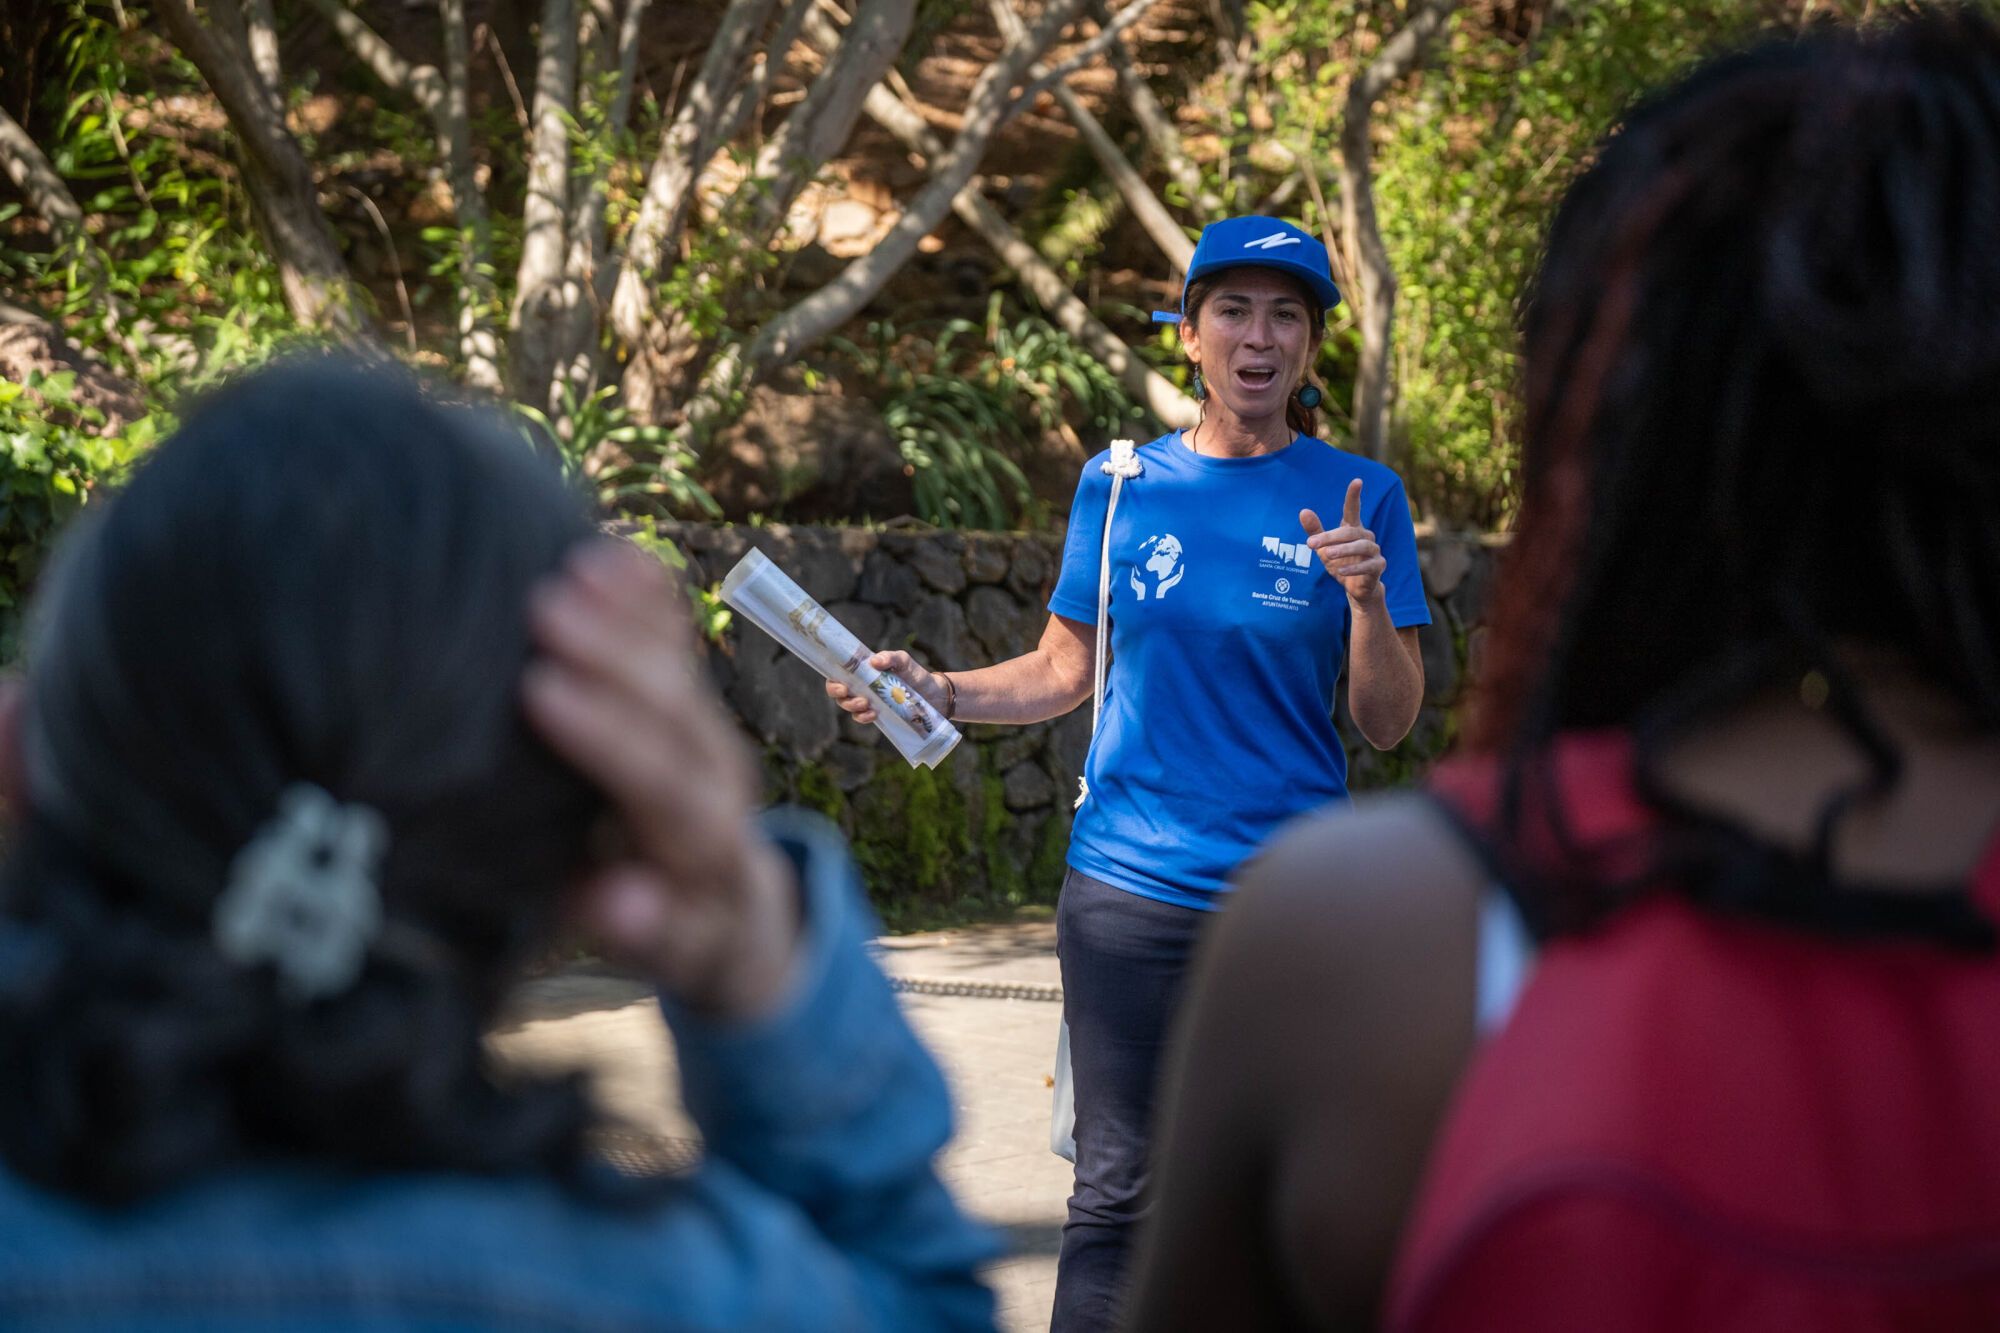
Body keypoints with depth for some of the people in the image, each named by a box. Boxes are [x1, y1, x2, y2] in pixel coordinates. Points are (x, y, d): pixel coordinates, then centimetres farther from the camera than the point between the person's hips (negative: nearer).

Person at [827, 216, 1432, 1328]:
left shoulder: (1358, 497, 0)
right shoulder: (1121, 485, 5)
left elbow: (1389, 724, -1)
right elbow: (1065, 671, 13)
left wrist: (1367, 597, -18)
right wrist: (936, 692, -3)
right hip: (1131, 887, 1)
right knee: (1118, 1194, 2)